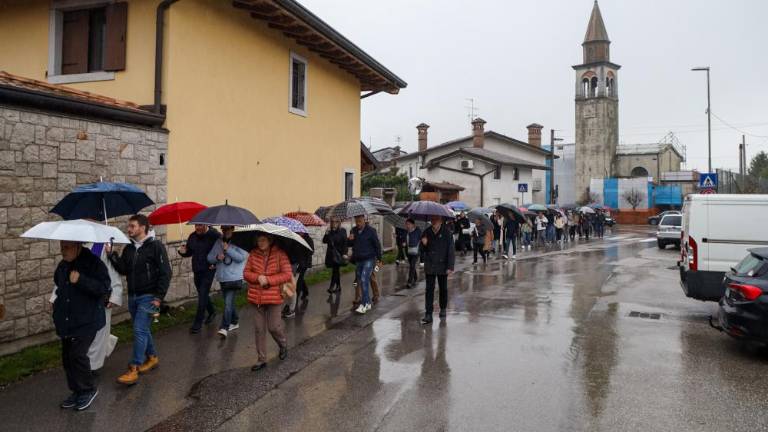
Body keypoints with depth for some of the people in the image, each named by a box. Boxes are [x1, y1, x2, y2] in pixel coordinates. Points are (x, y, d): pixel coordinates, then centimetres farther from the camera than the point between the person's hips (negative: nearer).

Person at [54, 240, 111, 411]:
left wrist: (80, 280, -29)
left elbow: (104, 288, -22)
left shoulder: (93, 263, -14)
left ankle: (89, 389, 11)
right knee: (67, 357, 11)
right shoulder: (63, 265, 9)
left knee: (77, 355, -10)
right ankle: (77, 391, 25)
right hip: (65, 321, 8)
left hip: (86, 321, -7)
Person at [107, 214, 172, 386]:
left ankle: (133, 369, -6)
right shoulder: (128, 248, 10)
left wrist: (159, 297, -16)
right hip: (132, 296, 7)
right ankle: (152, 357, 33)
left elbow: (165, 273, -13)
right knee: (143, 330, 16)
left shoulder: (155, 246, -11)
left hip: (148, 297, -7)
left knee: (139, 330, -10)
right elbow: (123, 270, 4)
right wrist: (111, 254, -9)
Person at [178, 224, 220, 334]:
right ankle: (212, 312, 43)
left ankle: (197, 323, -1)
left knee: (203, 295, -8)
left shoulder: (214, 235, -14)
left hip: (208, 270, -6)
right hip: (197, 270, 6)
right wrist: (183, 251, -7)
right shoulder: (192, 237, 5)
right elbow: (189, 252, 16)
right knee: (203, 294, 18)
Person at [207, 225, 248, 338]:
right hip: (222, 278, 6)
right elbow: (209, 257, 9)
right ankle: (234, 322, 35)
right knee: (229, 302, 18)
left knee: (228, 303, -13)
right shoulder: (218, 242, 10)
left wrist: (228, 249, -18)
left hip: (234, 278, -6)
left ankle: (224, 327, -12)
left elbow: (241, 257, -16)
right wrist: (217, 257, -12)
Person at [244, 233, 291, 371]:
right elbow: (246, 273, 3)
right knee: (259, 329, 9)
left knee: (274, 327, 3)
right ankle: (262, 360, 22)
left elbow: (287, 275, -12)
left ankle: (283, 346, 35)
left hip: (273, 297, -3)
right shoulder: (253, 254, 1)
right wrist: (258, 277, -16)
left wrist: (268, 280, -18)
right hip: (256, 298, 4)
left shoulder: (280, 254, -10)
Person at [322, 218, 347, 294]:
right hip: (331, 253, 5)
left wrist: (344, 253, -14)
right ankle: (338, 286, 22)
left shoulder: (342, 231, -5)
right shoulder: (330, 232, 7)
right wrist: (327, 233, -11)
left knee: (335, 270, -12)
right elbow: (324, 241, 4)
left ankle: (332, 286, -18)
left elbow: (345, 243, -7)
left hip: (338, 254, -5)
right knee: (336, 270, 13)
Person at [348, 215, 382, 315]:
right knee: (360, 281, 9)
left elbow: (377, 244, -4)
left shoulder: (371, 230, -8)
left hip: (369, 259, -6)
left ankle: (363, 304, -17)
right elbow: (349, 244, 15)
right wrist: (349, 240, -8)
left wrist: (379, 258, -3)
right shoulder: (353, 230, 7)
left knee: (364, 280, -18)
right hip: (358, 260, 6)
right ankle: (368, 303, 21)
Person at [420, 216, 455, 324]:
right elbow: (423, 249, 11)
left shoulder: (447, 234, -8)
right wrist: (424, 244, -12)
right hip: (430, 267, 2)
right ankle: (428, 314, -1)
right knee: (429, 290, -2)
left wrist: (450, 267, -15)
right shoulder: (427, 232, 2)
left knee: (443, 289, 14)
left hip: (442, 266, -2)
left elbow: (451, 251, -9)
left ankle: (443, 309, 33)